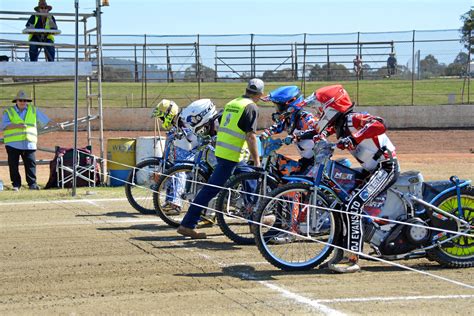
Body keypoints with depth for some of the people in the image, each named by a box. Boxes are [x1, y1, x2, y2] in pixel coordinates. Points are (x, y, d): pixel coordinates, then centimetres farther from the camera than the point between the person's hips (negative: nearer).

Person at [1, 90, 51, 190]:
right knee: (13, 165, 0)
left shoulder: (33, 110, 15)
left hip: (29, 143, 1)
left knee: (31, 164, -3)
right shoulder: (8, 112, 7)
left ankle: (32, 184, 2)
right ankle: (16, 184, 8)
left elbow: (46, 121, 20)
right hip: (13, 144, -1)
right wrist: (17, 126, -18)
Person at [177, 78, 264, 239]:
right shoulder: (251, 107, -9)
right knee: (211, 189, -6)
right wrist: (257, 161, -13)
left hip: (221, 151, 9)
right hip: (232, 156, -9)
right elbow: (251, 136, -16)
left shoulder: (231, 103, 16)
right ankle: (187, 225, -4)